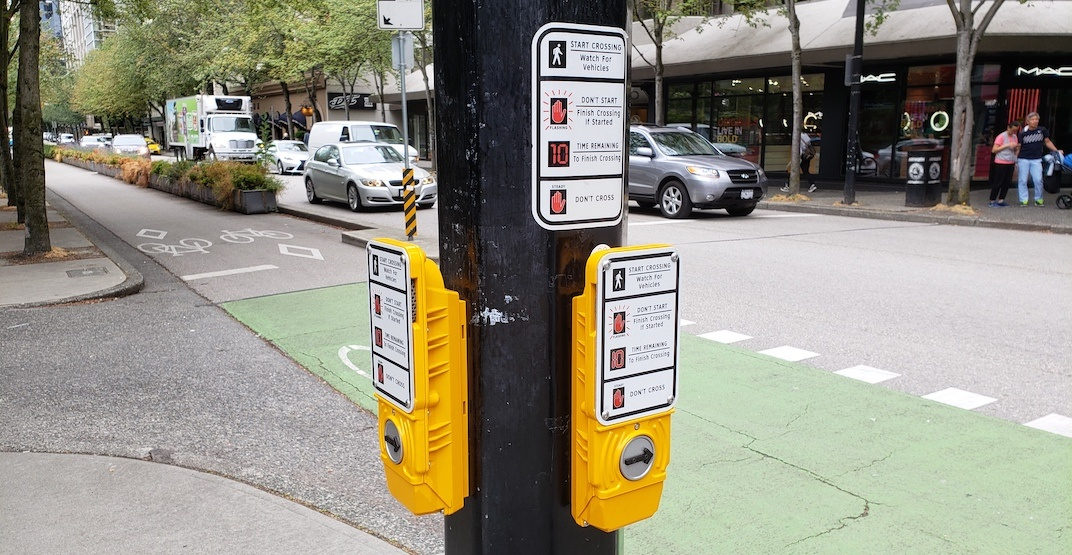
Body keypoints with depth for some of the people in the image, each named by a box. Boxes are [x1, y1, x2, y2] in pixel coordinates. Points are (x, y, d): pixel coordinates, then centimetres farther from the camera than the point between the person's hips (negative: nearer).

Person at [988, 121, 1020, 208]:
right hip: (1001, 163, -7)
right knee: (998, 182, -4)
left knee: (1007, 183, 6)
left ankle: (1001, 200, 13)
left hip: (1011, 163, 7)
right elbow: (994, 150, -13)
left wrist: (1017, 147, 0)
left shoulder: (1015, 137, 13)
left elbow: (1015, 151, 23)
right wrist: (1007, 145, -17)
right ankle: (992, 201, 2)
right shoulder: (1001, 137, -8)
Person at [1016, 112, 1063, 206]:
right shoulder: (1023, 133, -4)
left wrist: (1057, 151, 6)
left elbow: (1047, 142, 14)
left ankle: (1039, 199, 10)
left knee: (1038, 180, -4)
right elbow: (1018, 147, -1)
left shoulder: (1042, 130, 2)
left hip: (1036, 160, 1)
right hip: (1023, 159, -1)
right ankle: (1024, 200, 9)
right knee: (1022, 180, 0)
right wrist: (1015, 161, -3)